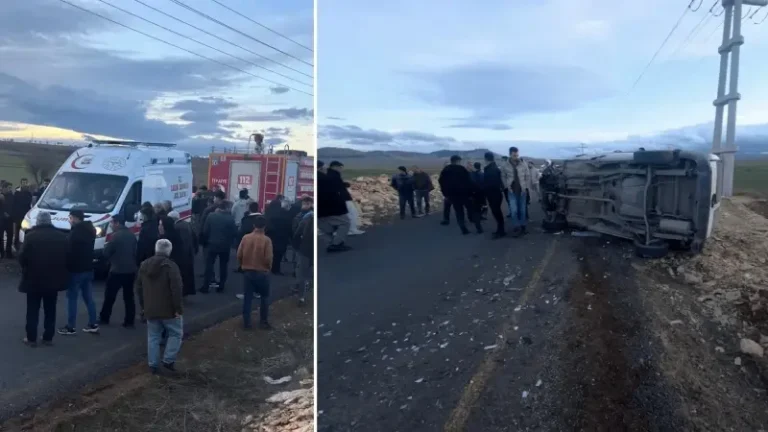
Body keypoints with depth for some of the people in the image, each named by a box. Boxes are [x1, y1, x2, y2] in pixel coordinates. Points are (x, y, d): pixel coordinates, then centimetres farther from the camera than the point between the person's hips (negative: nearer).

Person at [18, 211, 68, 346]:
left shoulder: (31, 235, -11)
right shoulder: (61, 236, 1)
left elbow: (22, 257, -10)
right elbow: (67, 257, 4)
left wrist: (26, 268, 10)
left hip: (34, 279, -3)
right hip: (53, 279, 3)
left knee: (33, 311, 8)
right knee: (50, 311, 12)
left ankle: (31, 338, 11)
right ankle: (48, 338, 16)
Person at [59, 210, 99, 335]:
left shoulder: (76, 232, -16)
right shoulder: (90, 230, 12)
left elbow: (71, 251, -17)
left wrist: (67, 267, -10)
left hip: (76, 269, -8)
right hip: (88, 268, 8)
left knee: (72, 298, -1)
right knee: (88, 297, 12)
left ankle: (71, 327, 4)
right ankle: (93, 324, 15)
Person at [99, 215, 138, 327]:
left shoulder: (116, 235, -13)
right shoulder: (131, 235, 9)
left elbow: (106, 253, -7)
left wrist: (106, 245, 11)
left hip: (117, 270, -6)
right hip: (131, 270, 6)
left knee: (110, 295, 8)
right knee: (129, 296, 8)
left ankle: (104, 318, 18)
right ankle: (129, 321, 8)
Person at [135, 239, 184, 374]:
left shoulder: (144, 265, 7)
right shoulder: (170, 266, -14)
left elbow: (138, 287, 14)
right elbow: (176, 289, -20)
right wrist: (178, 308, -14)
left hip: (150, 309, 6)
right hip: (168, 309, -6)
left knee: (153, 337, 14)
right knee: (175, 334, 10)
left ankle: (153, 365, 15)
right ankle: (168, 360, 3)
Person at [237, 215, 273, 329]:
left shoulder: (245, 238, -4)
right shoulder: (266, 240, -13)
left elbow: (239, 255, -1)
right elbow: (268, 259, -14)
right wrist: (268, 268, 7)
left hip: (247, 272, 3)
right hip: (262, 272, -2)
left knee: (247, 297, 11)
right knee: (264, 297, 14)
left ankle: (246, 322, 15)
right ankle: (263, 322, 16)